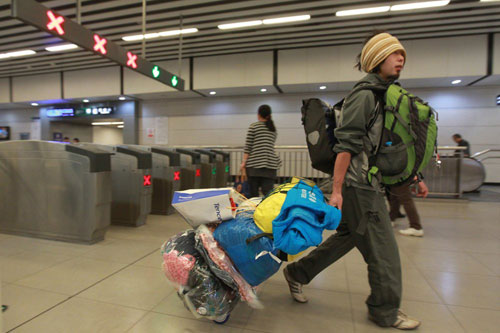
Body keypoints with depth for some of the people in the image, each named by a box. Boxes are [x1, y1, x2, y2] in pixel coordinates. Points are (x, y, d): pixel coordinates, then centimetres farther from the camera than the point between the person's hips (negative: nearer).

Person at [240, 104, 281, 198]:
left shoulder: (253, 126, 3)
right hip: (270, 164, 4)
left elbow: (248, 147, -3)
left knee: (253, 195, 2)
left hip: (254, 164, -4)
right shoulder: (274, 129, 17)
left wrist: (243, 163, -3)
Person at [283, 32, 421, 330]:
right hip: (359, 185, -10)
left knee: (348, 236, 17)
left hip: (366, 183, 10)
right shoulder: (365, 94, -11)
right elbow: (346, 145, -20)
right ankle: (386, 311, 24)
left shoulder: (382, 95, 20)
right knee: (383, 249, 2)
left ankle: (298, 273, 29)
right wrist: (336, 190, -23)